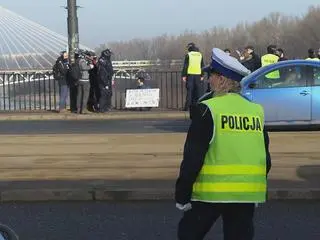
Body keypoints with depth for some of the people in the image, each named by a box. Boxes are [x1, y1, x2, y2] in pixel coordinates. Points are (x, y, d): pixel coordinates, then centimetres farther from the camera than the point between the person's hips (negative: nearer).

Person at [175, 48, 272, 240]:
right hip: (248, 193, 5)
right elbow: (266, 158, 12)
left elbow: (193, 157, -11)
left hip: (212, 192, -5)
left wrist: (182, 194, -3)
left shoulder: (208, 109, -11)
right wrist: (258, 192, 22)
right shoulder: (257, 111, 6)